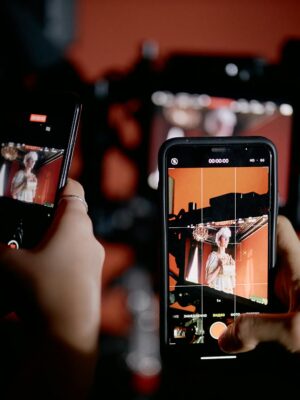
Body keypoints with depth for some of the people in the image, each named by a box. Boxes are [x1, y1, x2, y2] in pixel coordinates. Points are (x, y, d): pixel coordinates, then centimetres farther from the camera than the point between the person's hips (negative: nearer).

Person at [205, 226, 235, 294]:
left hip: (229, 292, 5)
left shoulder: (229, 258, 12)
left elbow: (233, 283, 13)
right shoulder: (213, 255, -3)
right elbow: (208, 280, -10)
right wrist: (219, 266, -14)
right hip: (215, 291, -5)